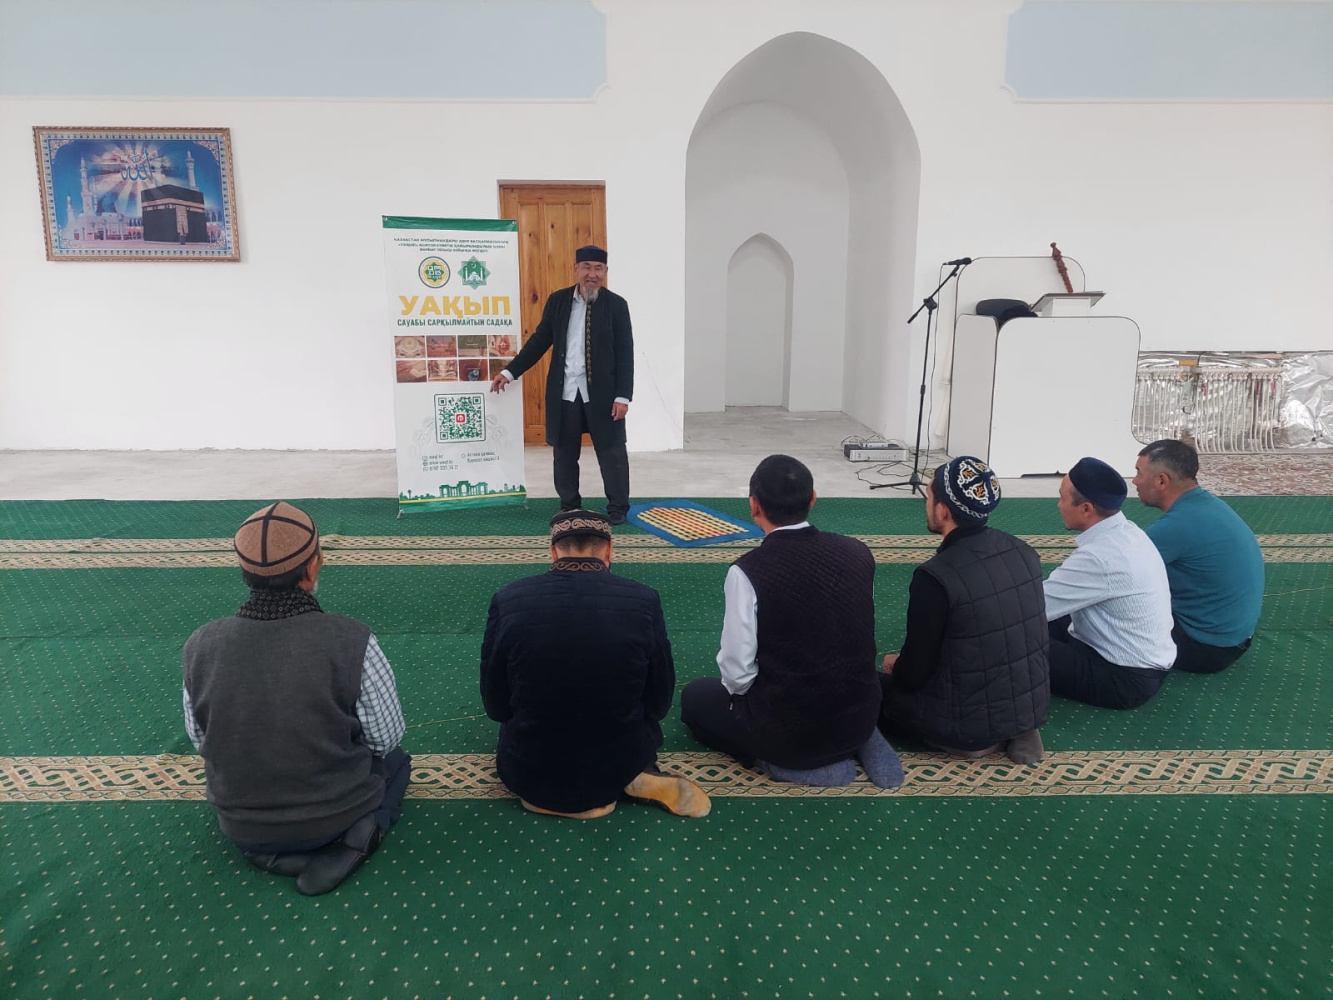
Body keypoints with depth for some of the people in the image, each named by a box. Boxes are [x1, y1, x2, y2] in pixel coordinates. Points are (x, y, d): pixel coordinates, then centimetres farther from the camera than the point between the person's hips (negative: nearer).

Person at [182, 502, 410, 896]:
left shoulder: (201, 644, -16)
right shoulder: (352, 641, -26)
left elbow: (201, 741, -1)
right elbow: (386, 738, -13)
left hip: (241, 826, 4)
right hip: (337, 815, -3)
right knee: (395, 761, 28)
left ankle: (270, 848, 9)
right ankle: (351, 839, -1)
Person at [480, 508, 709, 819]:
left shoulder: (508, 599, -13)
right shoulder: (643, 600, -13)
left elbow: (496, 705, -2)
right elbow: (659, 703, -2)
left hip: (529, 774, 1)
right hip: (620, 768, 0)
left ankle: (546, 793, 9)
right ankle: (640, 778, 5)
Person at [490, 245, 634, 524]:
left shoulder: (616, 304, -3)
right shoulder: (558, 300, 5)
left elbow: (625, 353, -5)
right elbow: (540, 339, 10)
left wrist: (623, 395, -12)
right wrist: (511, 371, 5)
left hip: (602, 392, -2)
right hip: (564, 392, 3)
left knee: (611, 451, 4)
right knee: (564, 453, 10)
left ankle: (618, 508, 19)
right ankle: (569, 506, 26)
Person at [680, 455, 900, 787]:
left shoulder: (748, 571, -21)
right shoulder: (859, 553, -5)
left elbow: (737, 672, -17)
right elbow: (855, 639, 8)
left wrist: (752, 694, 6)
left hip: (787, 730, -5)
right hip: (862, 718, 6)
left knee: (695, 697, 21)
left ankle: (785, 761, 3)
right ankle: (857, 743, 13)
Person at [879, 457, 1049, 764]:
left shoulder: (936, 575, -26)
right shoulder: (1023, 552, -4)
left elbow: (913, 675, -18)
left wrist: (894, 666, 6)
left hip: (970, 726, -7)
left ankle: (971, 738, 2)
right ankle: (1013, 732, 11)